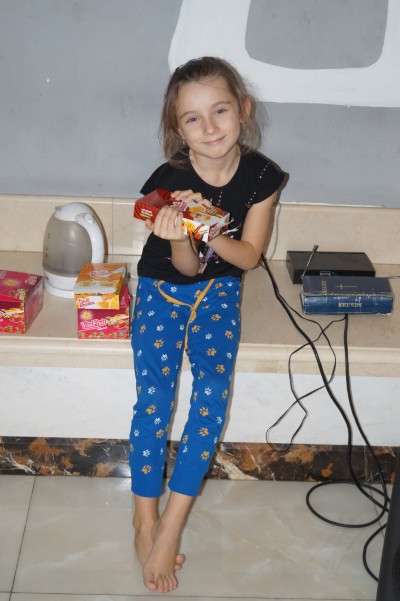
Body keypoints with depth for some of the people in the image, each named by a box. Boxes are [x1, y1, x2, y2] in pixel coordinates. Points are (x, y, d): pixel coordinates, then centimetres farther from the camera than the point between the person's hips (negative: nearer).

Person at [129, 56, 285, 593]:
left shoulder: (262, 177, -13)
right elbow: (185, 266, -14)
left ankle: (172, 523, -8)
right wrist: (181, 238, -38)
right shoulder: (167, 182, -19)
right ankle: (146, 520, 0)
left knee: (212, 395, -18)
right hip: (164, 287, -1)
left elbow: (249, 256, -9)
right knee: (154, 399, -16)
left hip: (219, 290, 1)